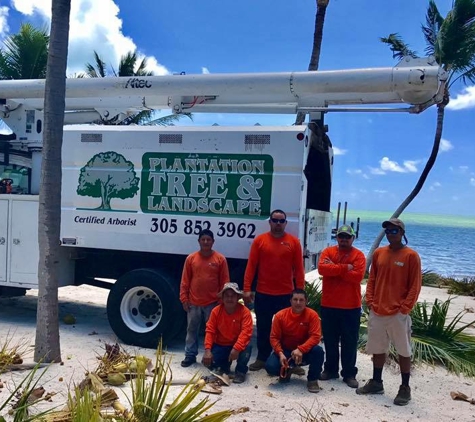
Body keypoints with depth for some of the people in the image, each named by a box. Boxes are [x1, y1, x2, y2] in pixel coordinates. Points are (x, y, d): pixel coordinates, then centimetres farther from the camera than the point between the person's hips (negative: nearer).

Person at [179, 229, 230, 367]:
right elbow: (185, 281, 4)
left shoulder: (220, 259, -2)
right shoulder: (191, 258, 1)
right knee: (192, 329, 11)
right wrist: (184, 298, 1)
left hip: (213, 303, -1)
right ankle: (190, 355, 24)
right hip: (193, 302, 2)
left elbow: (225, 282, 0)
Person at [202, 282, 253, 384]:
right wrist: (207, 350, -22)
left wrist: (236, 348, -39)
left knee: (247, 348, -36)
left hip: (238, 344, -2)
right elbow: (210, 330, -10)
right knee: (208, 362, -20)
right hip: (220, 345, 3)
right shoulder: (216, 311, -10)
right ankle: (225, 366, 18)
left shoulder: (244, 311, -17)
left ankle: (241, 371, -4)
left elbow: (246, 331, -26)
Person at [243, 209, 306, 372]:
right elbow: (251, 266, -1)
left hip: (286, 294, 0)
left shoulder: (293, 242, 1)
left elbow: (299, 269, 1)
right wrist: (247, 289, -6)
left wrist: (300, 291, -4)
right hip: (263, 293, 1)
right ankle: (262, 358, 23)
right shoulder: (259, 240, 0)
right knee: (263, 327, 11)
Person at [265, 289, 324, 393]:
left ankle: (312, 380, -6)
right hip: (285, 351, 1)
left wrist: (301, 349, -34)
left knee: (318, 351, -33)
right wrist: (280, 353, -26)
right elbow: (274, 337, -9)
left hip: (305, 352, -1)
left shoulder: (312, 315, -14)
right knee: (270, 366, -26)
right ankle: (286, 371, 12)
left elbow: (315, 336, -20)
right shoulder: (280, 315, -11)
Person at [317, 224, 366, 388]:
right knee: (330, 340, 12)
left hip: (351, 306, -2)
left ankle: (349, 374, 17)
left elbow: (357, 276, -16)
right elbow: (322, 268, -14)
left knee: (350, 342, 6)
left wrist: (334, 268, -12)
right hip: (328, 305, 2)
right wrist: (345, 268, -17)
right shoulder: (328, 251, 4)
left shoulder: (358, 255, -1)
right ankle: (330, 369, 26)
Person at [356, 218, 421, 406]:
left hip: (398, 313, -5)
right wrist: (370, 301, 3)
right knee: (378, 349, 14)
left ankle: (405, 388, 18)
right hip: (377, 311, 5)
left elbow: (415, 285, -8)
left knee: (404, 351, 6)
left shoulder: (411, 256, -7)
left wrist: (405, 307, -12)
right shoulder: (378, 253, 7)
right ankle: (376, 383, 28)